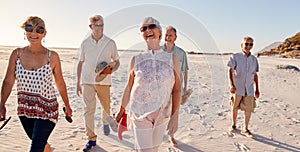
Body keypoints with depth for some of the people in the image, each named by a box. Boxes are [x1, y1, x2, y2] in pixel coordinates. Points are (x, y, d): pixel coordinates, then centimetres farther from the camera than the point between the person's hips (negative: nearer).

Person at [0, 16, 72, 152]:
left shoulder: (52, 57, -9)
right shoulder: (17, 54, -2)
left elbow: (60, 84, 0)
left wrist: (67, 106, 8)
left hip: (46, 110, -3)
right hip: (24, 109, 4)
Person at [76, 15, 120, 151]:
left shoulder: (110, 43, 1)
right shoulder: (85, 43, 4)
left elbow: (117, 61, 8)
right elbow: (81, 63, 11)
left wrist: (111, 70, -15)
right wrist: (78, 83, 10)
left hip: (104, 81, 0)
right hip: (87, 81, 0)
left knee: (106, 107, 13)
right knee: (88, 110, -3)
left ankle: (105, 122, 46)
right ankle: (91, 138, 8)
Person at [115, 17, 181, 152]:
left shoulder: (172, 59, -1)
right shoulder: (136, 60, -3)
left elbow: (176, 90, -2)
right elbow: (129, 88, 6)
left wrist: (174, 115, -8)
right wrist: (122, 110, 12)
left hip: (162, 115, 2)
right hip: (140, 115, -1)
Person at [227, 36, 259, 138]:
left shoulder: (254, 59, 8)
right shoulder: (235, 57, -3)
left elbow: (255, 75, 14)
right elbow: (230, 71, -8)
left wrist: (257, 89, 13)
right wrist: (231, 85, -19)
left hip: (249, 89, 3)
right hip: (237, 88, -3)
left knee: (249, 109, 1)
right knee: (235, 107, 11)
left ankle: (245, 129, 14)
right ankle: (233, 124, 32)